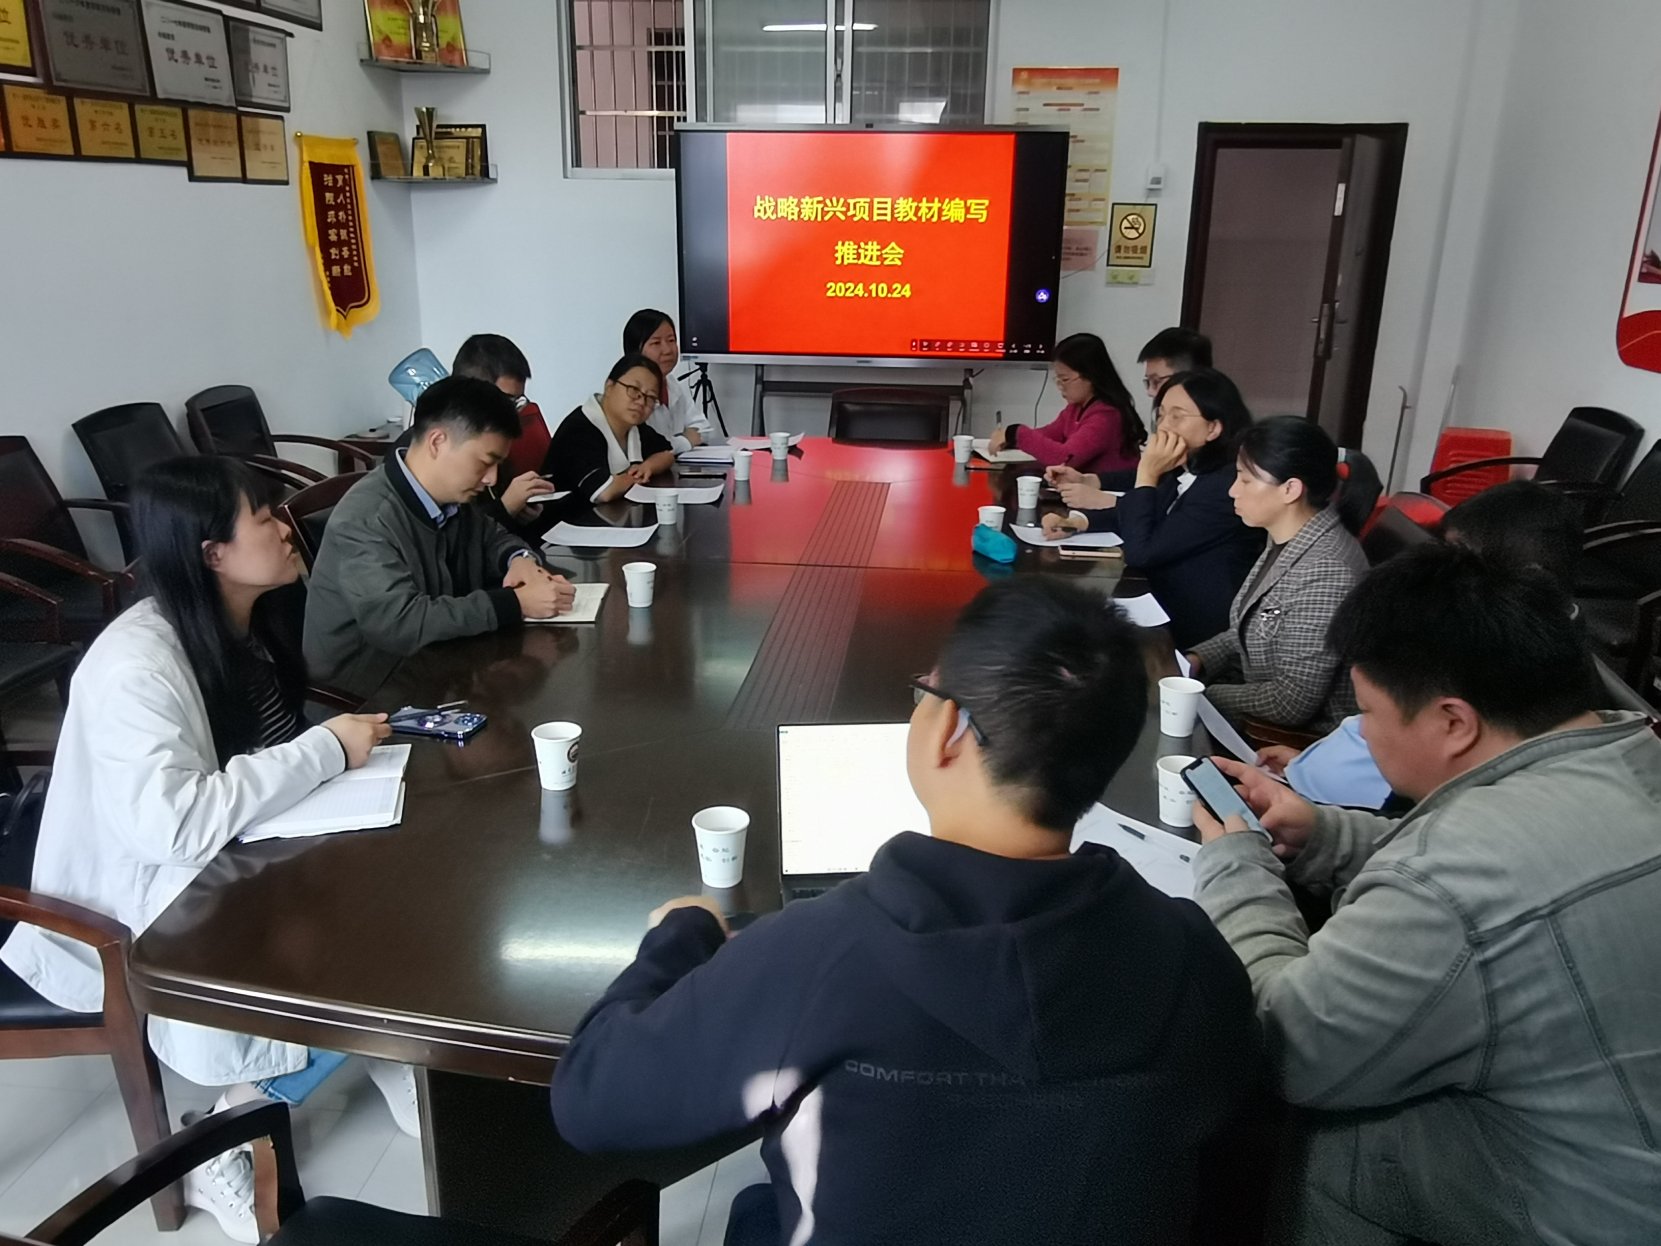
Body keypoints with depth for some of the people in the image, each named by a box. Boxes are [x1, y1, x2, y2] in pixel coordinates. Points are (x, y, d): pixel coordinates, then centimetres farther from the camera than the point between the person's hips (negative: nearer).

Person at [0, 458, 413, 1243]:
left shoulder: (240, 628, 0)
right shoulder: (136, 665, -27)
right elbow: (175, 823, -36)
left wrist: (347, 739, -8)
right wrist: (326, 748, -28)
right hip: (147, 924, -8)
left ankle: (394, 1057, 11)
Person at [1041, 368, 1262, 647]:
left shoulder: (1224, 486, -24)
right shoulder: (1184, 473, 4)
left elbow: (1140, 553, -24)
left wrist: (1147, 475, -18)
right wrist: (1079, 521, 1)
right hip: (1169, 610, 8)